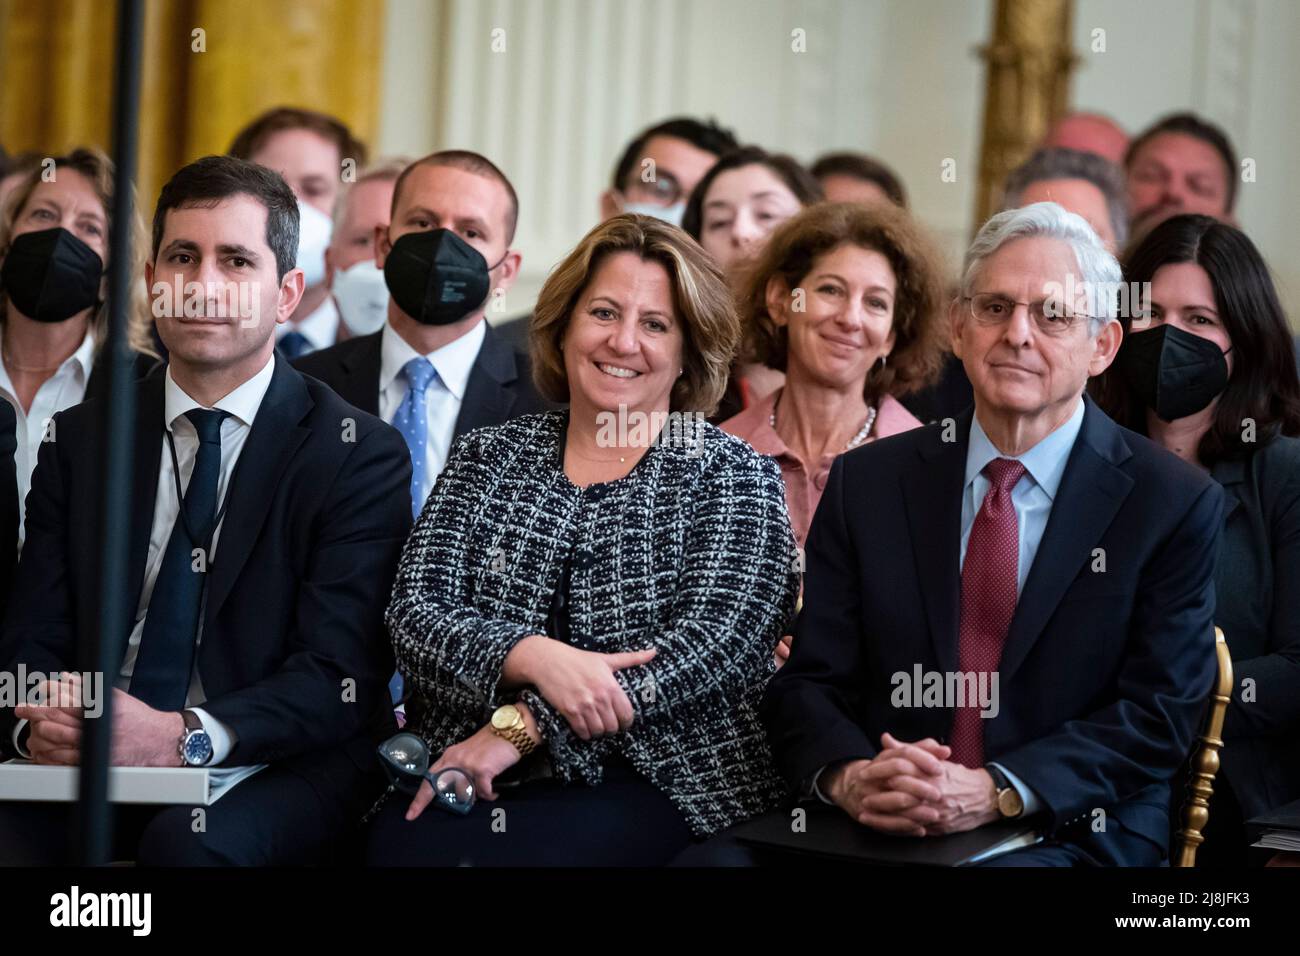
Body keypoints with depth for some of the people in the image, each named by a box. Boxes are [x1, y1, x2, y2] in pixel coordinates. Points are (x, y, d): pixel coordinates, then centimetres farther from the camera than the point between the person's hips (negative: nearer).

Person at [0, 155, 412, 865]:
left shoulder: (359, 454, 0)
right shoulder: (79, 440, 12)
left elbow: (336, 679, -9)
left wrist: (182, 736, -26)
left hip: (279, 765, -2)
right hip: (93, 764, 3)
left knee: (188, 842, -35)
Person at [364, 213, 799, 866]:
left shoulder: (734, 477, 6)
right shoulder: (487, 458, 14)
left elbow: (712, 643, -9)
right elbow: (415, 614, 3)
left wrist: (520, 726, -16)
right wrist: (536, 658, -19)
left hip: (654, 782, -2)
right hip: (466, 782, 3)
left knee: (533, 852, -34)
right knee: (408, 846, -31)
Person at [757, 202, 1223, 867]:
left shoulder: (1176, 504, 2)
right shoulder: (868, 483, 11)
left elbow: (1159, 713, -4)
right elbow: (808, 684, 8)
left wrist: (994, 793, -18)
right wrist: (847, 776, -16)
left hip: (1066, 836, -3)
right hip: (878, 830, 3)